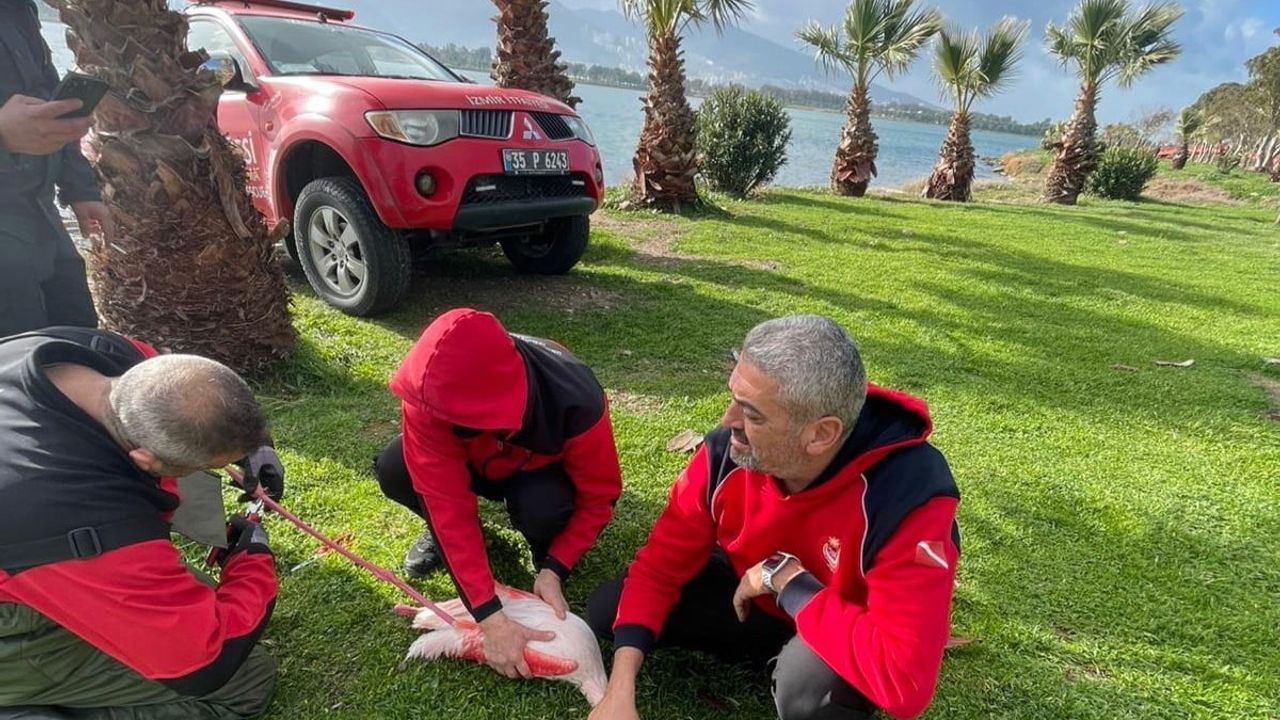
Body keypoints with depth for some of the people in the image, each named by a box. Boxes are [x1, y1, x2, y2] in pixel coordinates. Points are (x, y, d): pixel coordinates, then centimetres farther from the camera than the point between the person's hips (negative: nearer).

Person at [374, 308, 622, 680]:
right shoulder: (428, 396, -37)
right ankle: (443, 534, 7)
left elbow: (598, 497, -23)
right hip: (474, 462, 2)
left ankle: (544, 551, 1)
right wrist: (488, 614, -42)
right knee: (393, 470, -26)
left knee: (541, 508, -36)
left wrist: (554, 569, -32)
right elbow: (446, 498, -37)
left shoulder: (578, 404, -40)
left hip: (539, 469, -2)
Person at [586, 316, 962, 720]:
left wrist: (785, 577, -33)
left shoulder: (910, 497, -36)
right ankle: (775, 651, 6)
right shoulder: (729, 449, -23)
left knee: (810, 678, -38)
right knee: (606, 610, -5)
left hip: (848, 637, -4)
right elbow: (663, 561, -13)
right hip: (754, 600, 5)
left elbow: (904, 680, -40)